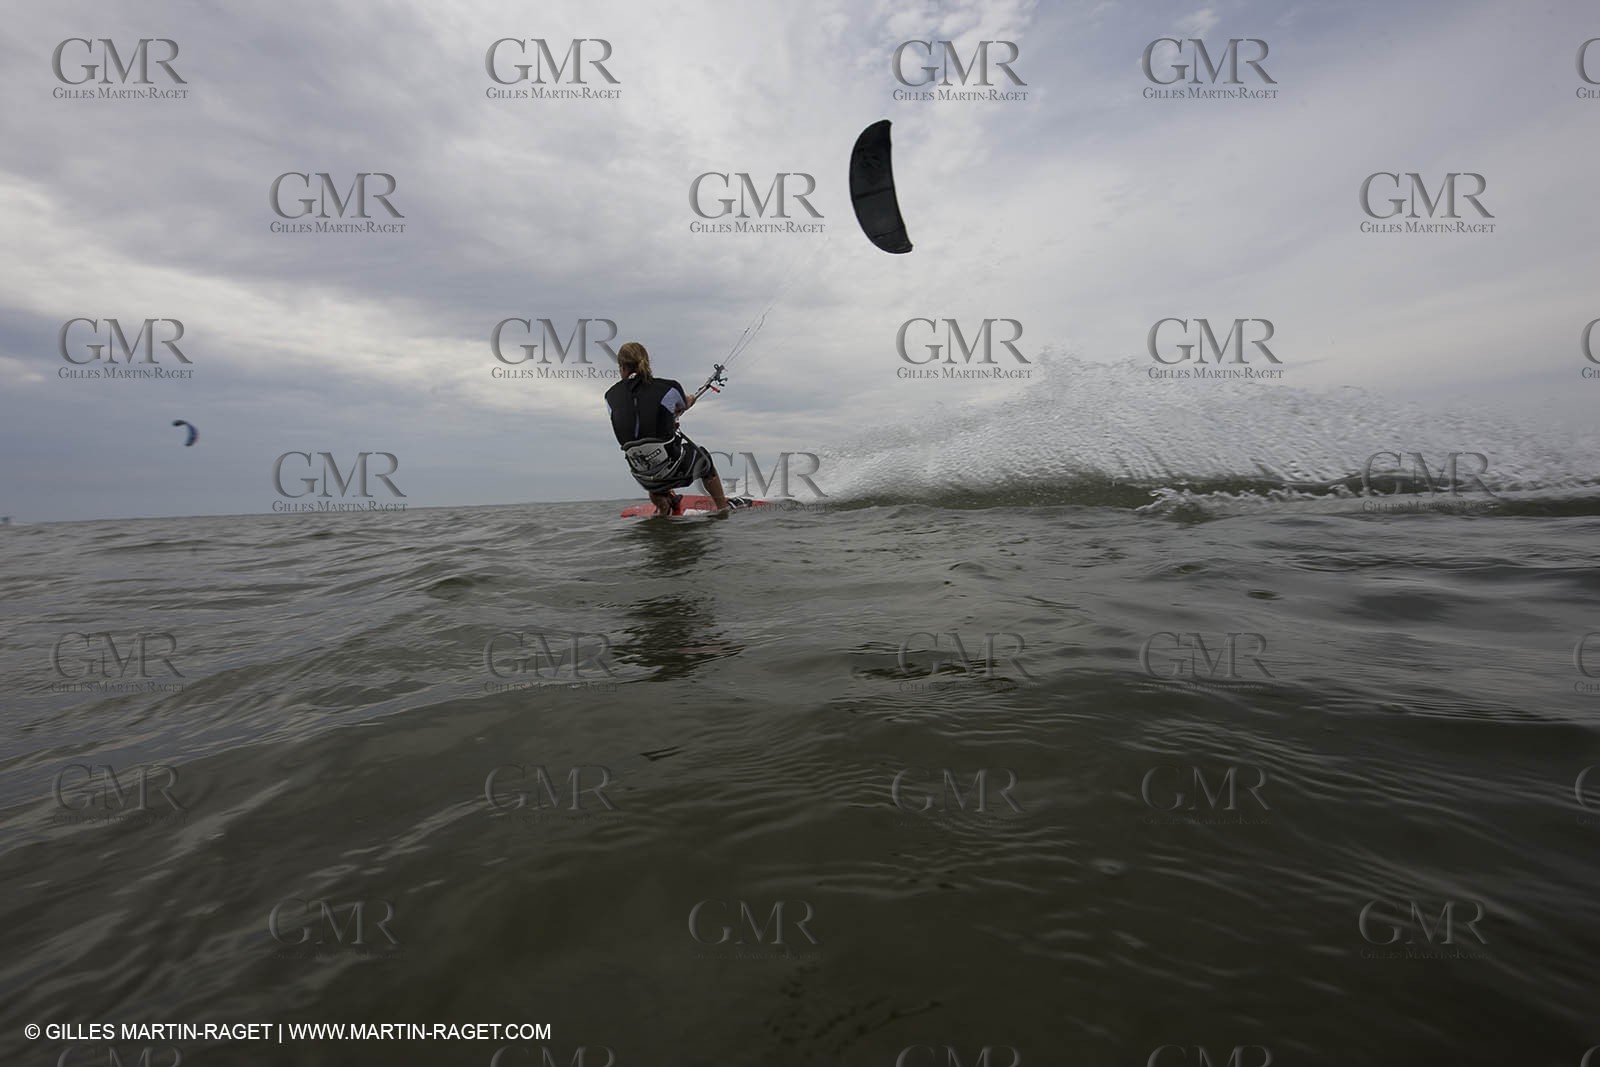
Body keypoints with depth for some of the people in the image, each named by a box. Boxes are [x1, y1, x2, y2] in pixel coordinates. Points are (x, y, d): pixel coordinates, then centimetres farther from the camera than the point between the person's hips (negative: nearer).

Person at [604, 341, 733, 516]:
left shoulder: (611, 396, -4)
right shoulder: (668, 388, -12)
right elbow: (684, 405, 10)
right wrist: (688, 400, 37)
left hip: (643, 476, 2)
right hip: (675, 467, -2)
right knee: (704, 459, 31)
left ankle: (663, 508, 49)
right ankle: (723, 508, 41)